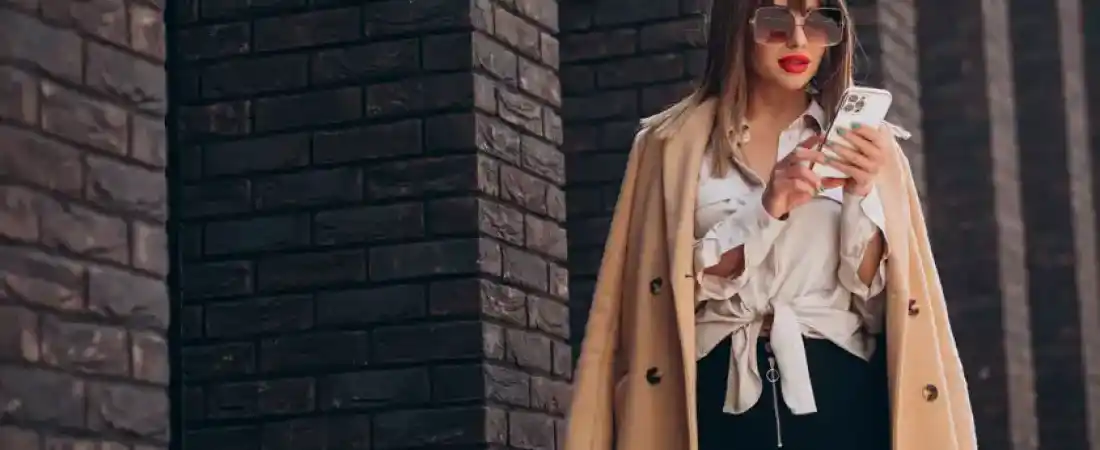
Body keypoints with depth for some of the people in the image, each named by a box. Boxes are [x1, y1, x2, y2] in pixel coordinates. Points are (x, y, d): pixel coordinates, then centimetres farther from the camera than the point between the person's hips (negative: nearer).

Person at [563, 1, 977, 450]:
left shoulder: (864, 145, 10)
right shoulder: (674, 143, 7)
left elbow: (880, 301, 3)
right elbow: (673, 293, -2)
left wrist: (861, 195, -10)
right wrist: (765, 212, -13)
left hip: (842, 397, 1)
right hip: (722, 399, -1)